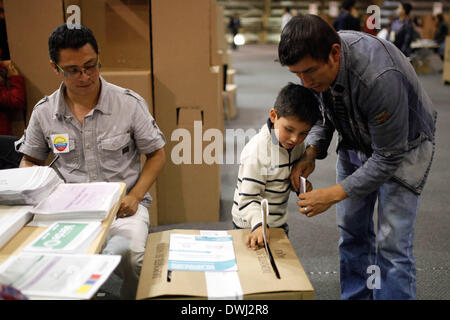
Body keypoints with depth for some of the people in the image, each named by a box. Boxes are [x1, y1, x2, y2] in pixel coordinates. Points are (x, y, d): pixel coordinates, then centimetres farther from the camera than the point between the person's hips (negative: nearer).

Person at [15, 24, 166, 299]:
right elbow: (31, 160, 19)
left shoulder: (130, 103, -4)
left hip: (123, 205, -2)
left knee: (128, 254, -34)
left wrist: (134, 197, -9)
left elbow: (156, 155, 4)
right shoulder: (44, 112, 4)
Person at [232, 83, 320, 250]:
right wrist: (258, 226, -43)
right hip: (252, 226, -7)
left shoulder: (297, 144, -4)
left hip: (279, 223, 8)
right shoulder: (257, 151, -28)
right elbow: (248, 198, -28)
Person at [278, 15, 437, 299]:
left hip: (402, 145, -6)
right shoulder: (315, 58, -19)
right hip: (355, 143, 6)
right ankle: (356, 296, 30)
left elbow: (388, 157, -30)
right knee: (352, 231, 12)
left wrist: (333, 195, -30)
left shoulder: (380, 77, -41)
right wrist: (311, 151, -16)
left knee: (391, 244, -9)